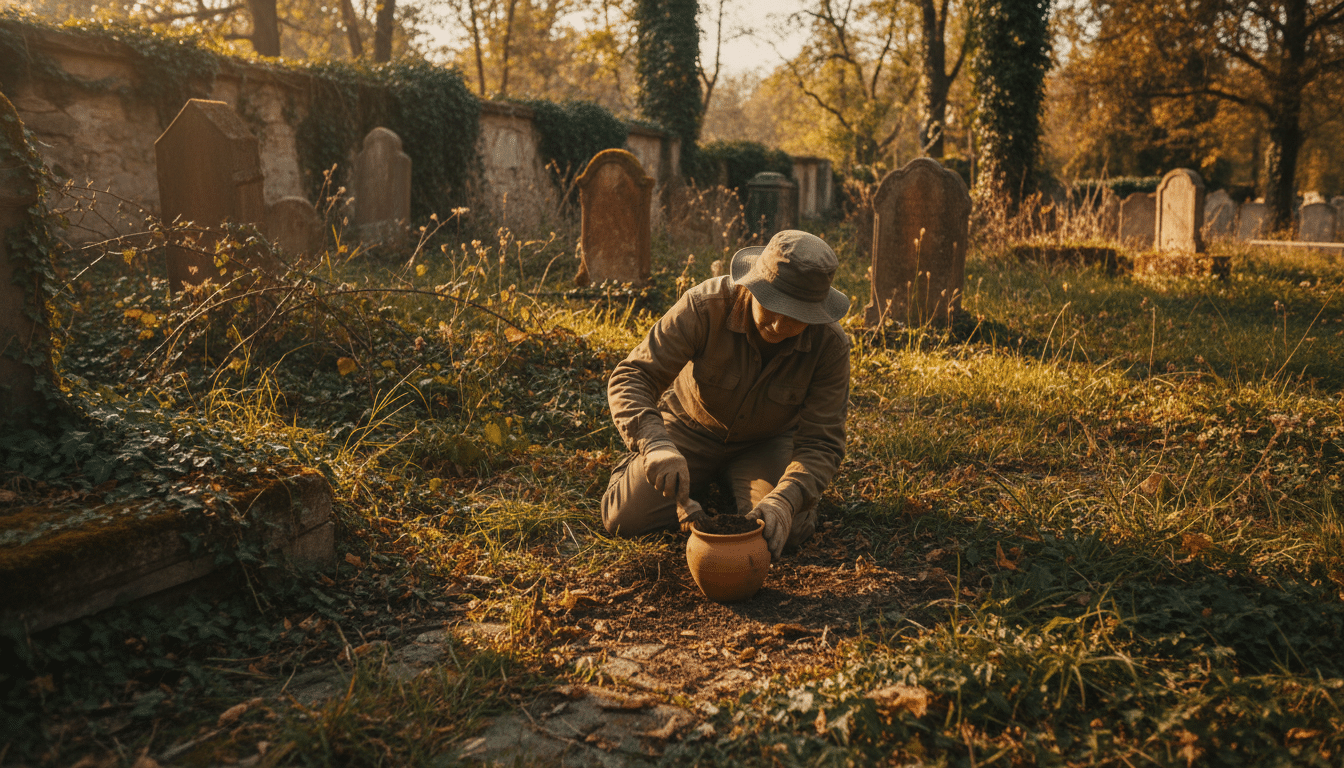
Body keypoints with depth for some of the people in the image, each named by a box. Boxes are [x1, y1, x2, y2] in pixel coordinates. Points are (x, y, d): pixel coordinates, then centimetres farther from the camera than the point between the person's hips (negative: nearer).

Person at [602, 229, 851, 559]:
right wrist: (654, 444, -51)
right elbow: (633, 376, -32)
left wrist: (784, 501, -44)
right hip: (690, 429, -1)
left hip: (765, 442, 1)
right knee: (624, 519, -12)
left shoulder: (831, 344, -27)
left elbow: (821, 443, -25)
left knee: (784, 532, -21)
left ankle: (731, 482, 13)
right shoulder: (704, 306, -32)